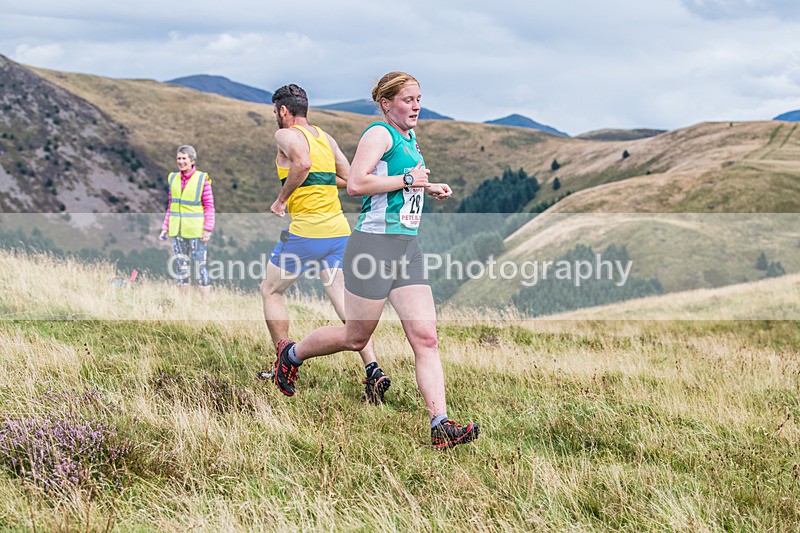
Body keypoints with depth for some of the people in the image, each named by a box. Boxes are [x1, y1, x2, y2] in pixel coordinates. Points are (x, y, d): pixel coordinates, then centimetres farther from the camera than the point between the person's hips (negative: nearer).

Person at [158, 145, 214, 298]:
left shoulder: (202, 179, -5)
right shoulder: (173, 178, 9)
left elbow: (209, 206, -5)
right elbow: (171, 205, 15)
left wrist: (207, 229, -11)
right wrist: (165, 227, 11)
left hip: (195, 230, -5)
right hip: (176, 230, 5)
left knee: (200, 265, -5)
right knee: (180, 265, 8)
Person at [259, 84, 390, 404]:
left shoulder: (285, 135, -4)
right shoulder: (325, 137, 17)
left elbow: (302, 163, -24)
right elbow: (348, 178, 17)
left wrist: (281, 198, -12)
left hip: (306, 231, -6)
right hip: (339, 230, 6)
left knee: (270, 291, 14)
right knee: (344, 301, 3)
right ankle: (373, 370, -13)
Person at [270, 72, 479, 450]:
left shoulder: (409, 138, 19)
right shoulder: (380, 134, -9)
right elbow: (356, 184, -22)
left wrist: (429, 189, 20)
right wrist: (408, 180, -17)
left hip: (408, 248, 8)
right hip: (375, 244, -8)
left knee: (426, 338, -5)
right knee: (355, 338, 5)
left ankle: (440, 426, -10)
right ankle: (291, 354, 31)